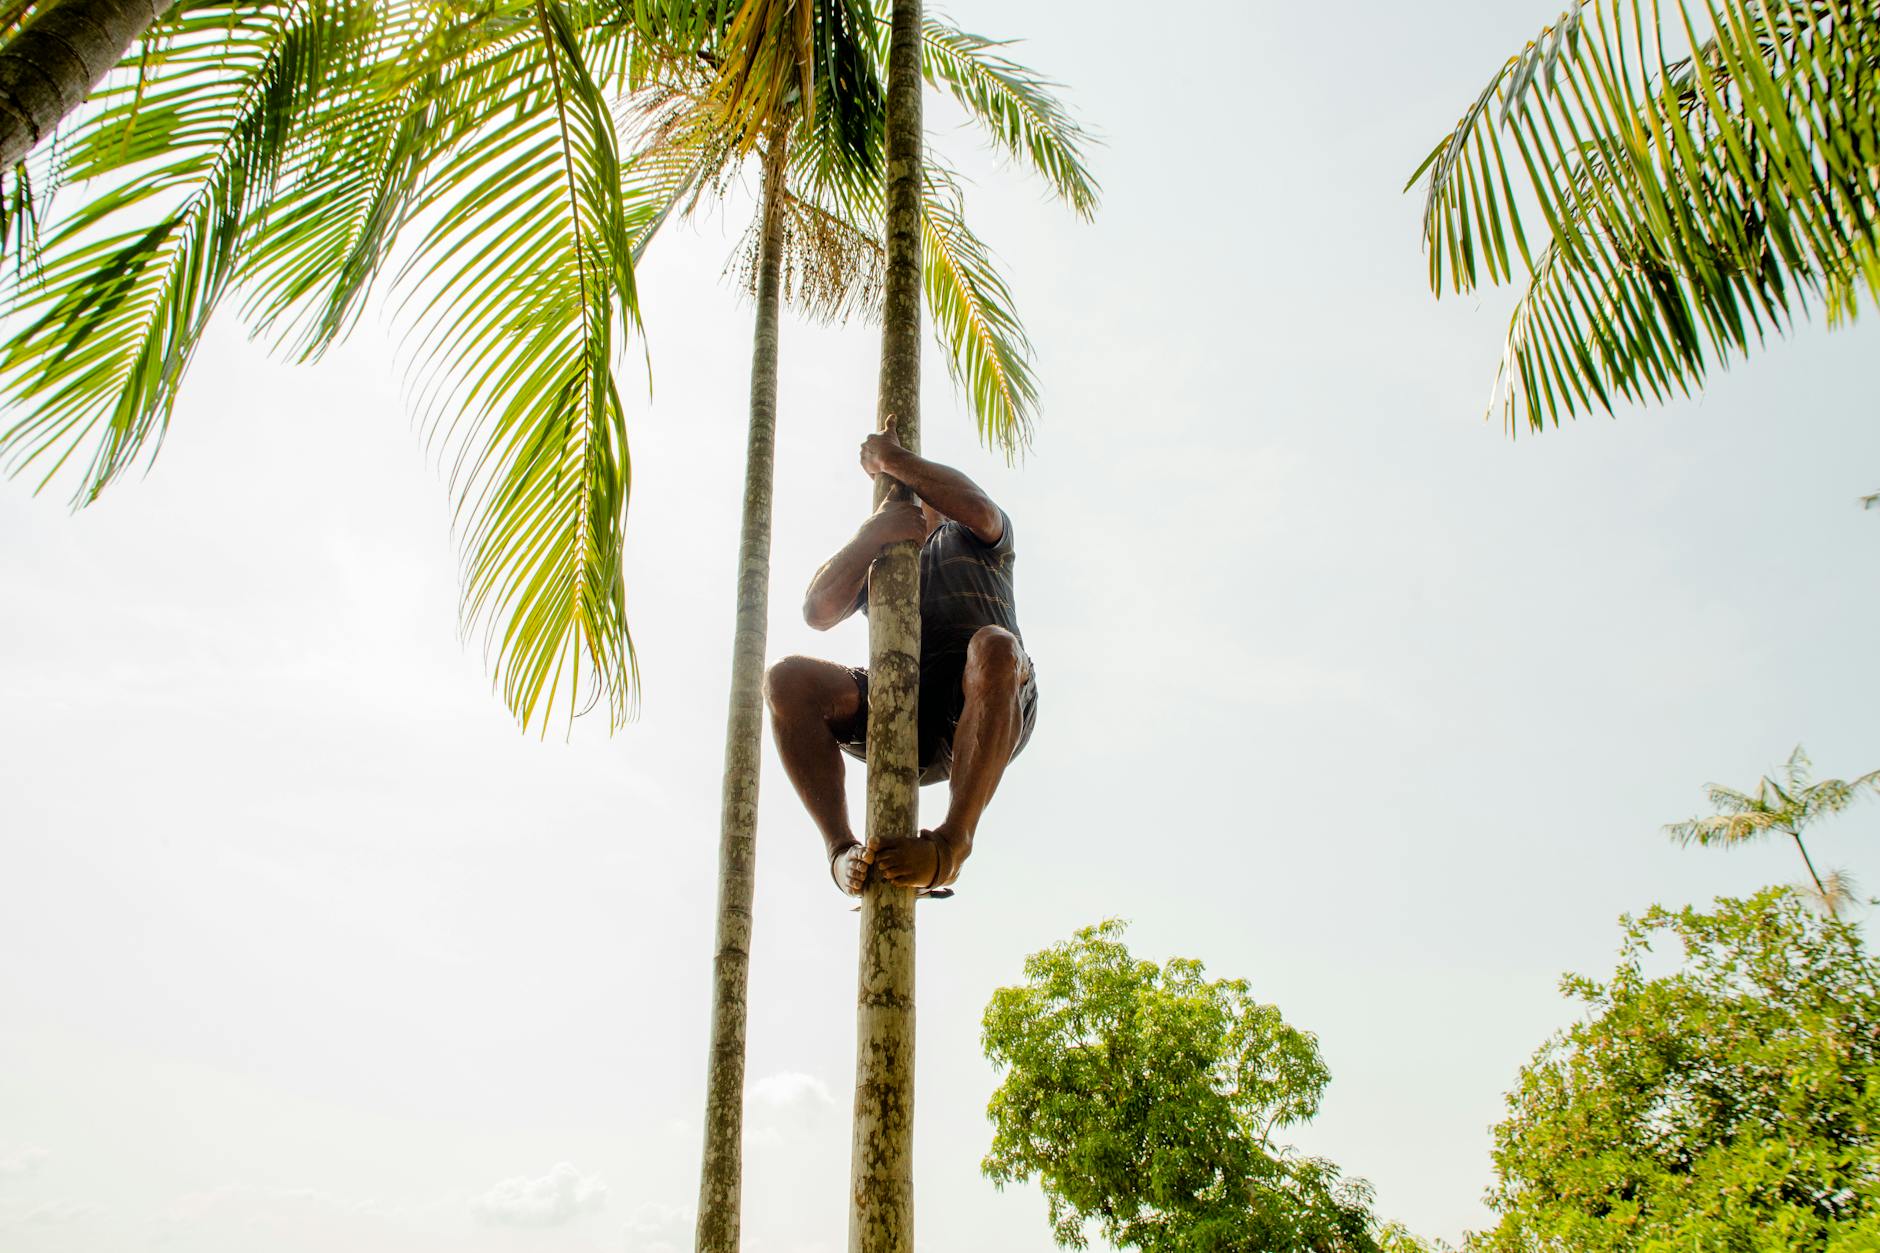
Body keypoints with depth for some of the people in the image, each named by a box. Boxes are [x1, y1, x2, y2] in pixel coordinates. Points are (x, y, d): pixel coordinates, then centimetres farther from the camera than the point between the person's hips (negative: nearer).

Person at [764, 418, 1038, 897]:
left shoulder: (969, 537, 27)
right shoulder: (871, 562, 32)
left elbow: (977, 507, -2)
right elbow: (817, 611, 9)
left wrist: (892, 457, 8)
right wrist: (873, 533, -3)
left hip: (990, 711, -2)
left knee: (994, 646, -38)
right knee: (788, 679, -22)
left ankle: (951, 844, -44)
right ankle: (842, 849, -31)